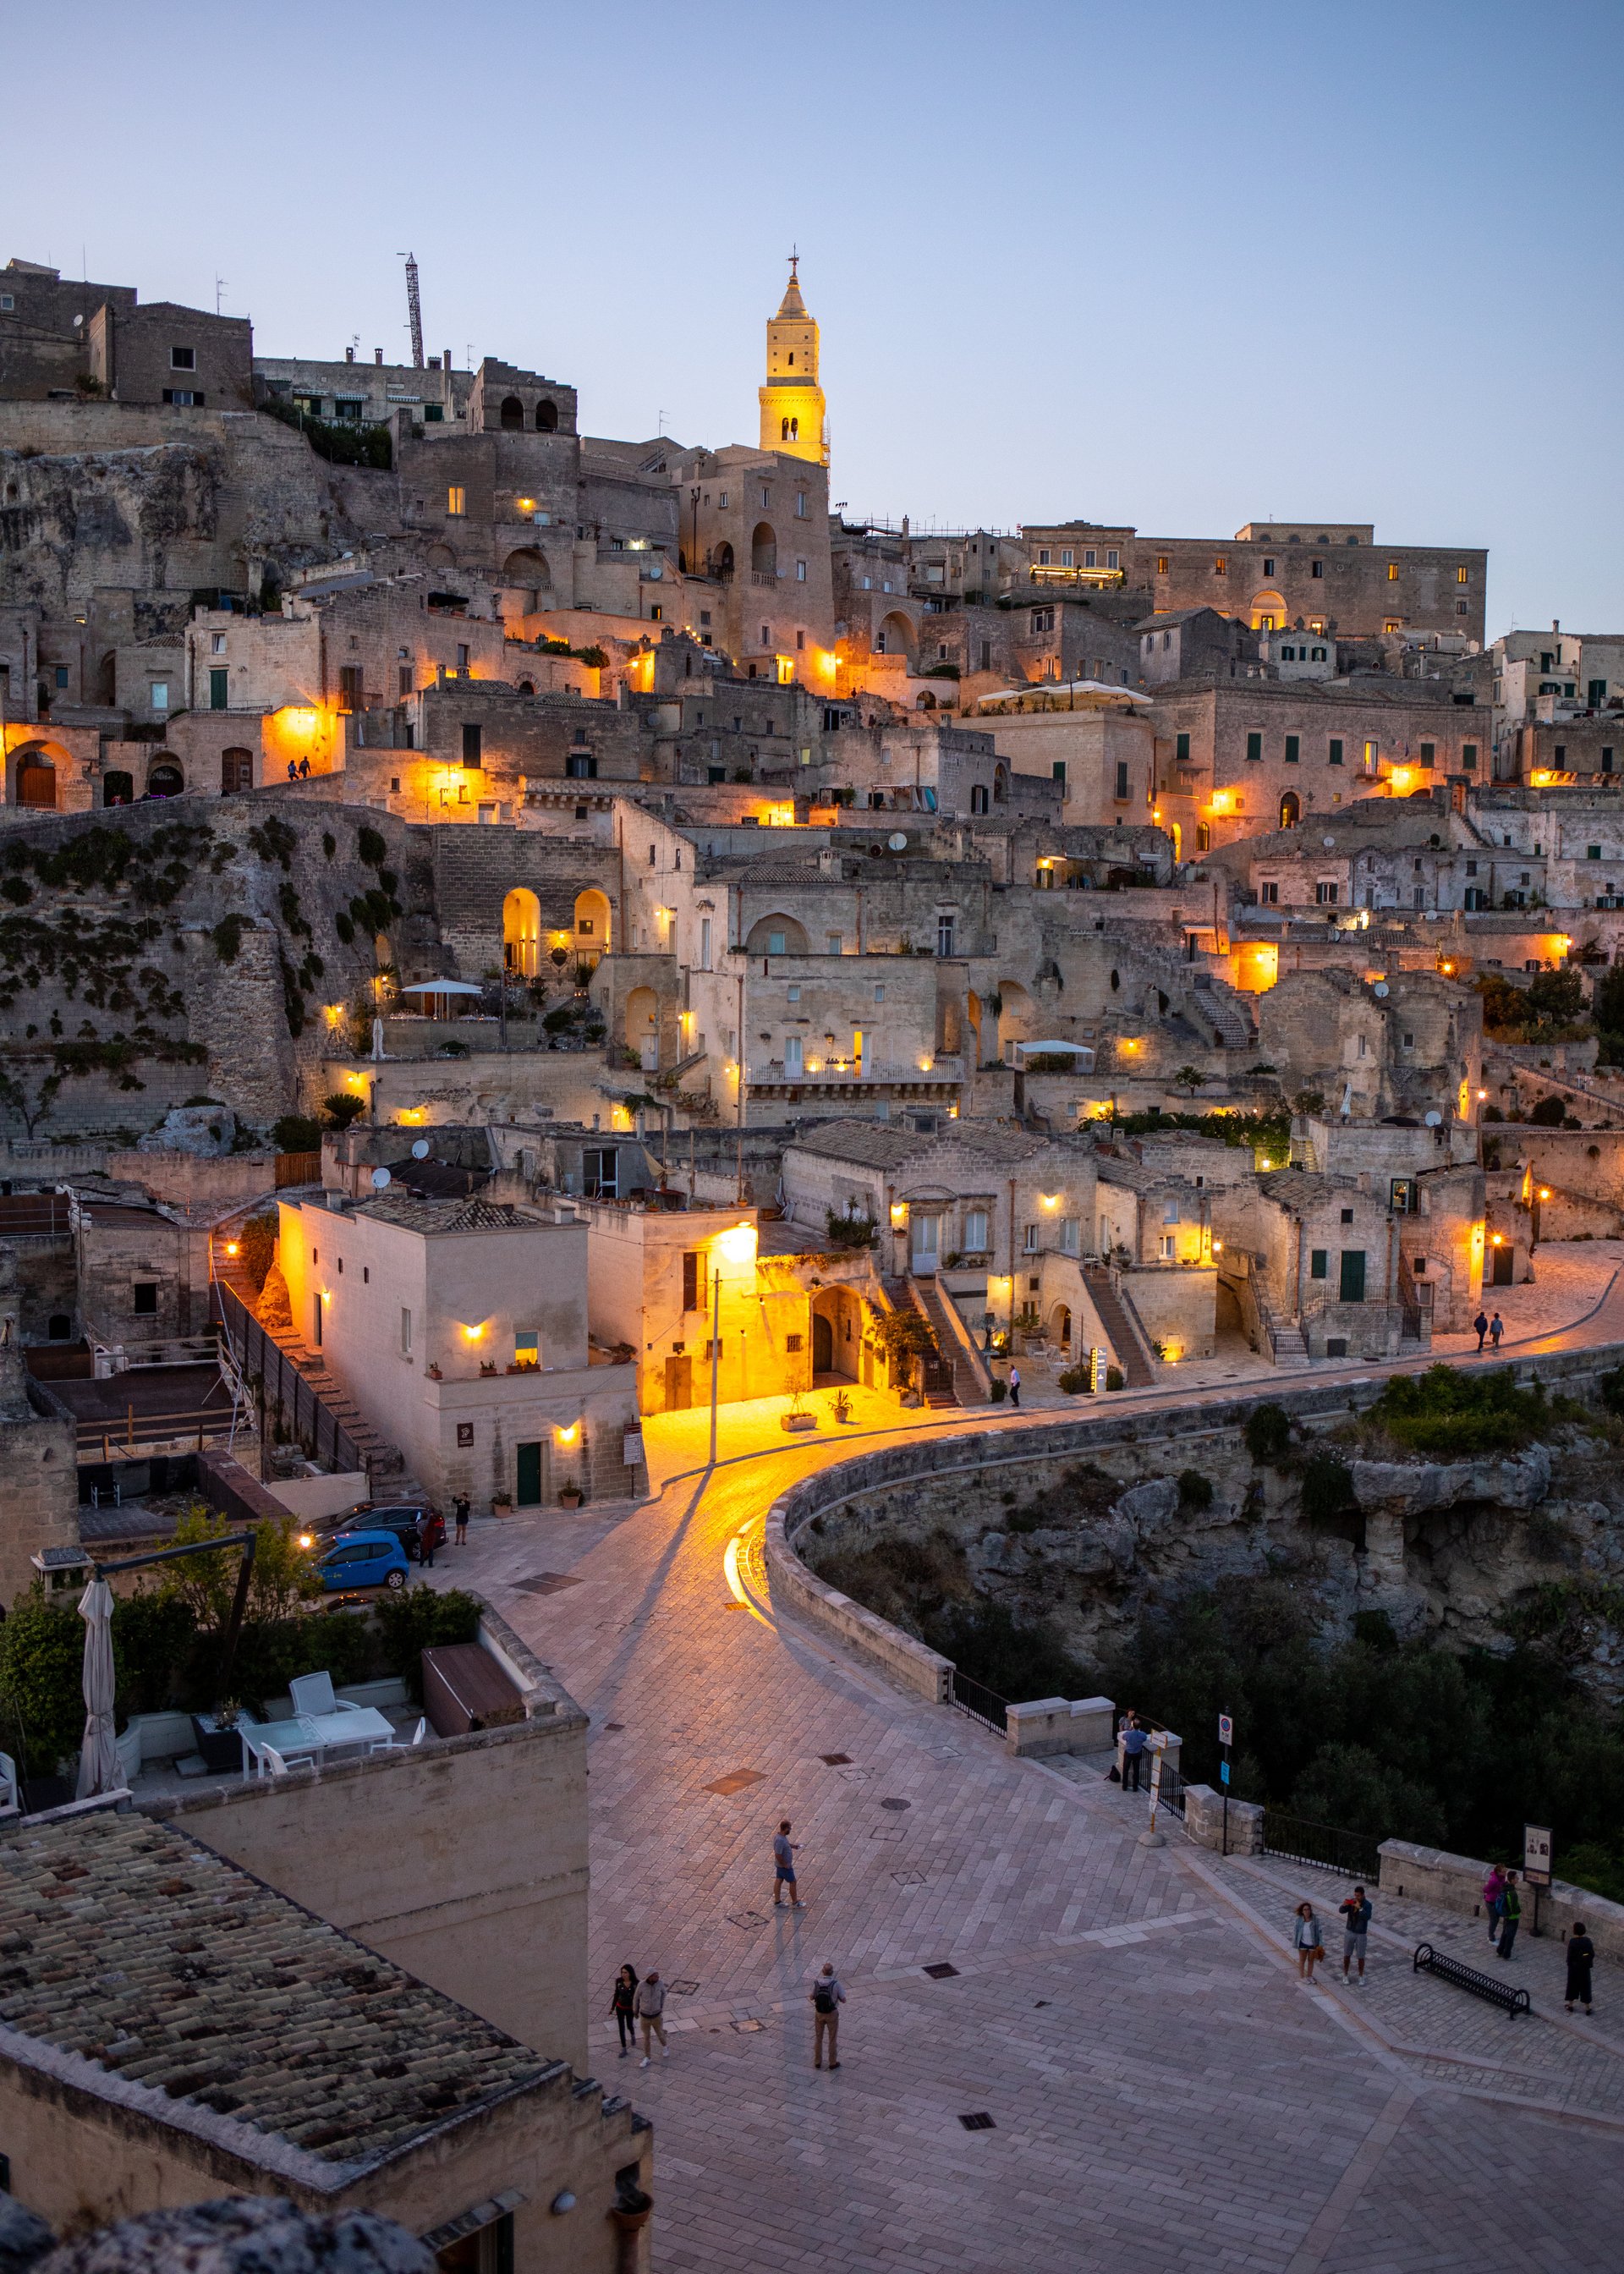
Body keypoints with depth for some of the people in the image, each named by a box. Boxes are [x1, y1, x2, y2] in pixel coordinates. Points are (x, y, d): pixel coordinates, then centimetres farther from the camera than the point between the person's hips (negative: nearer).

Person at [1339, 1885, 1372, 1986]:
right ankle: (1345, 1975, 28)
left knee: (1360, 1957, 8)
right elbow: (1342, 1911, -13)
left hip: (1361, 1934, -3)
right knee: (1347, 1954, 12)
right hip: (1349, 1932, 3)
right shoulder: (1352, 1902, -6)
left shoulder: (1367, 1904, -15)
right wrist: (1344, 1905, -33)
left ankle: (1361, 1977, 26)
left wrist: (1360, 1908, -39)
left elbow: (1367, 1917, -30)